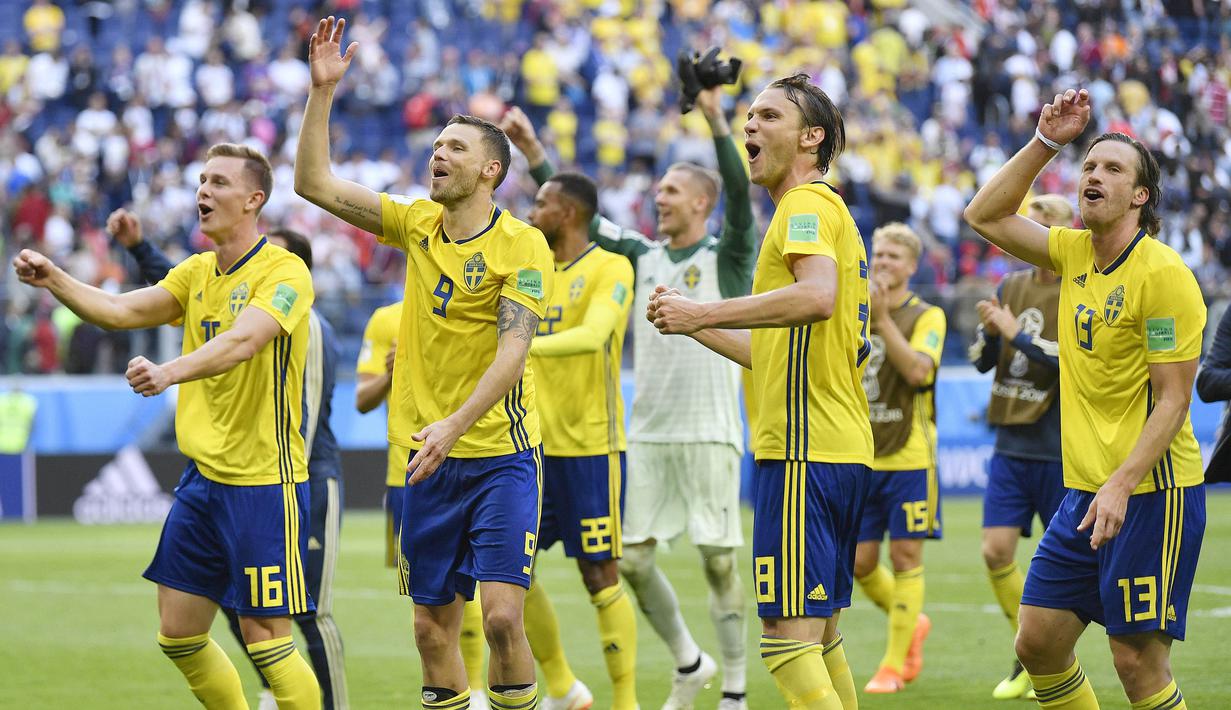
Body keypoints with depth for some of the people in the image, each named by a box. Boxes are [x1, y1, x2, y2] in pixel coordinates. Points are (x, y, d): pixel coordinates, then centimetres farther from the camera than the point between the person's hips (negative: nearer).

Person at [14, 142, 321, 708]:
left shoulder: (284, 272, -13)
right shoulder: (197, 273, 11)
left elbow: (241, 342, -29)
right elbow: (120, 311, 3)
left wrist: (170, 371, -46)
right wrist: (53, 280, -13)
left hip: (266, 482, -8)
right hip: (202, 476, 8)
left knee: (265, 640, -7)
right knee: (177, 636, 9)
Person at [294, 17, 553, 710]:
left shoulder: (522, 245, -8)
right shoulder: (416, 224, 8)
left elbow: (512, 350, -16)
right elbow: (316, 183, 6)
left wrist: (453, 425, -27)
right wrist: (323, 91, -3)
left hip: (501, 454, -5)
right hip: (429, 460, 5)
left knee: (502, 615, -15)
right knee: (433, 625, 5)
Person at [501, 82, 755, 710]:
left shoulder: (725, 257, -2)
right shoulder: (643, 256, 13)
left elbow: (740, 194, -18)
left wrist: (717, 121, -29)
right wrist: (534, 153, 6)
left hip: (709, 434, -5)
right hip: (648, 435, 5)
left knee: (720, 563, -4)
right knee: (630, 559, 4)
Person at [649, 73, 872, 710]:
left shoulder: (808, 203, -6)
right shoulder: (823, 209, 25)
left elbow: (817, 297, -27)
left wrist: (703, 312, -22)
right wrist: (695, 325, 28)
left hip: (805, 449, -10)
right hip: (844, 449, 10)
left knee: (787, 638, -14)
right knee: (821, 638, 13)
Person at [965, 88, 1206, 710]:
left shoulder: (1163, 273, -13)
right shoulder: (1074, 254, 9)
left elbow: (1173, 398, -15)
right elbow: (985, 215, 15)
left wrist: (1121, 486, -23)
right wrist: (1044, 143, 5)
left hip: (1150, 494, -8)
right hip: (1083, 491, 8)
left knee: (1137, 659, -7)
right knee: (1037, 642, 5)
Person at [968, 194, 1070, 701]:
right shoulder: (1012, 285, 10)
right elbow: (981, 360, 13)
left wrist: (1016, 333, -17)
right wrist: (988, 331, -8)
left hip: (1060, 450, -5)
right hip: (1011, 446, 5)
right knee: (996, 551, -3)